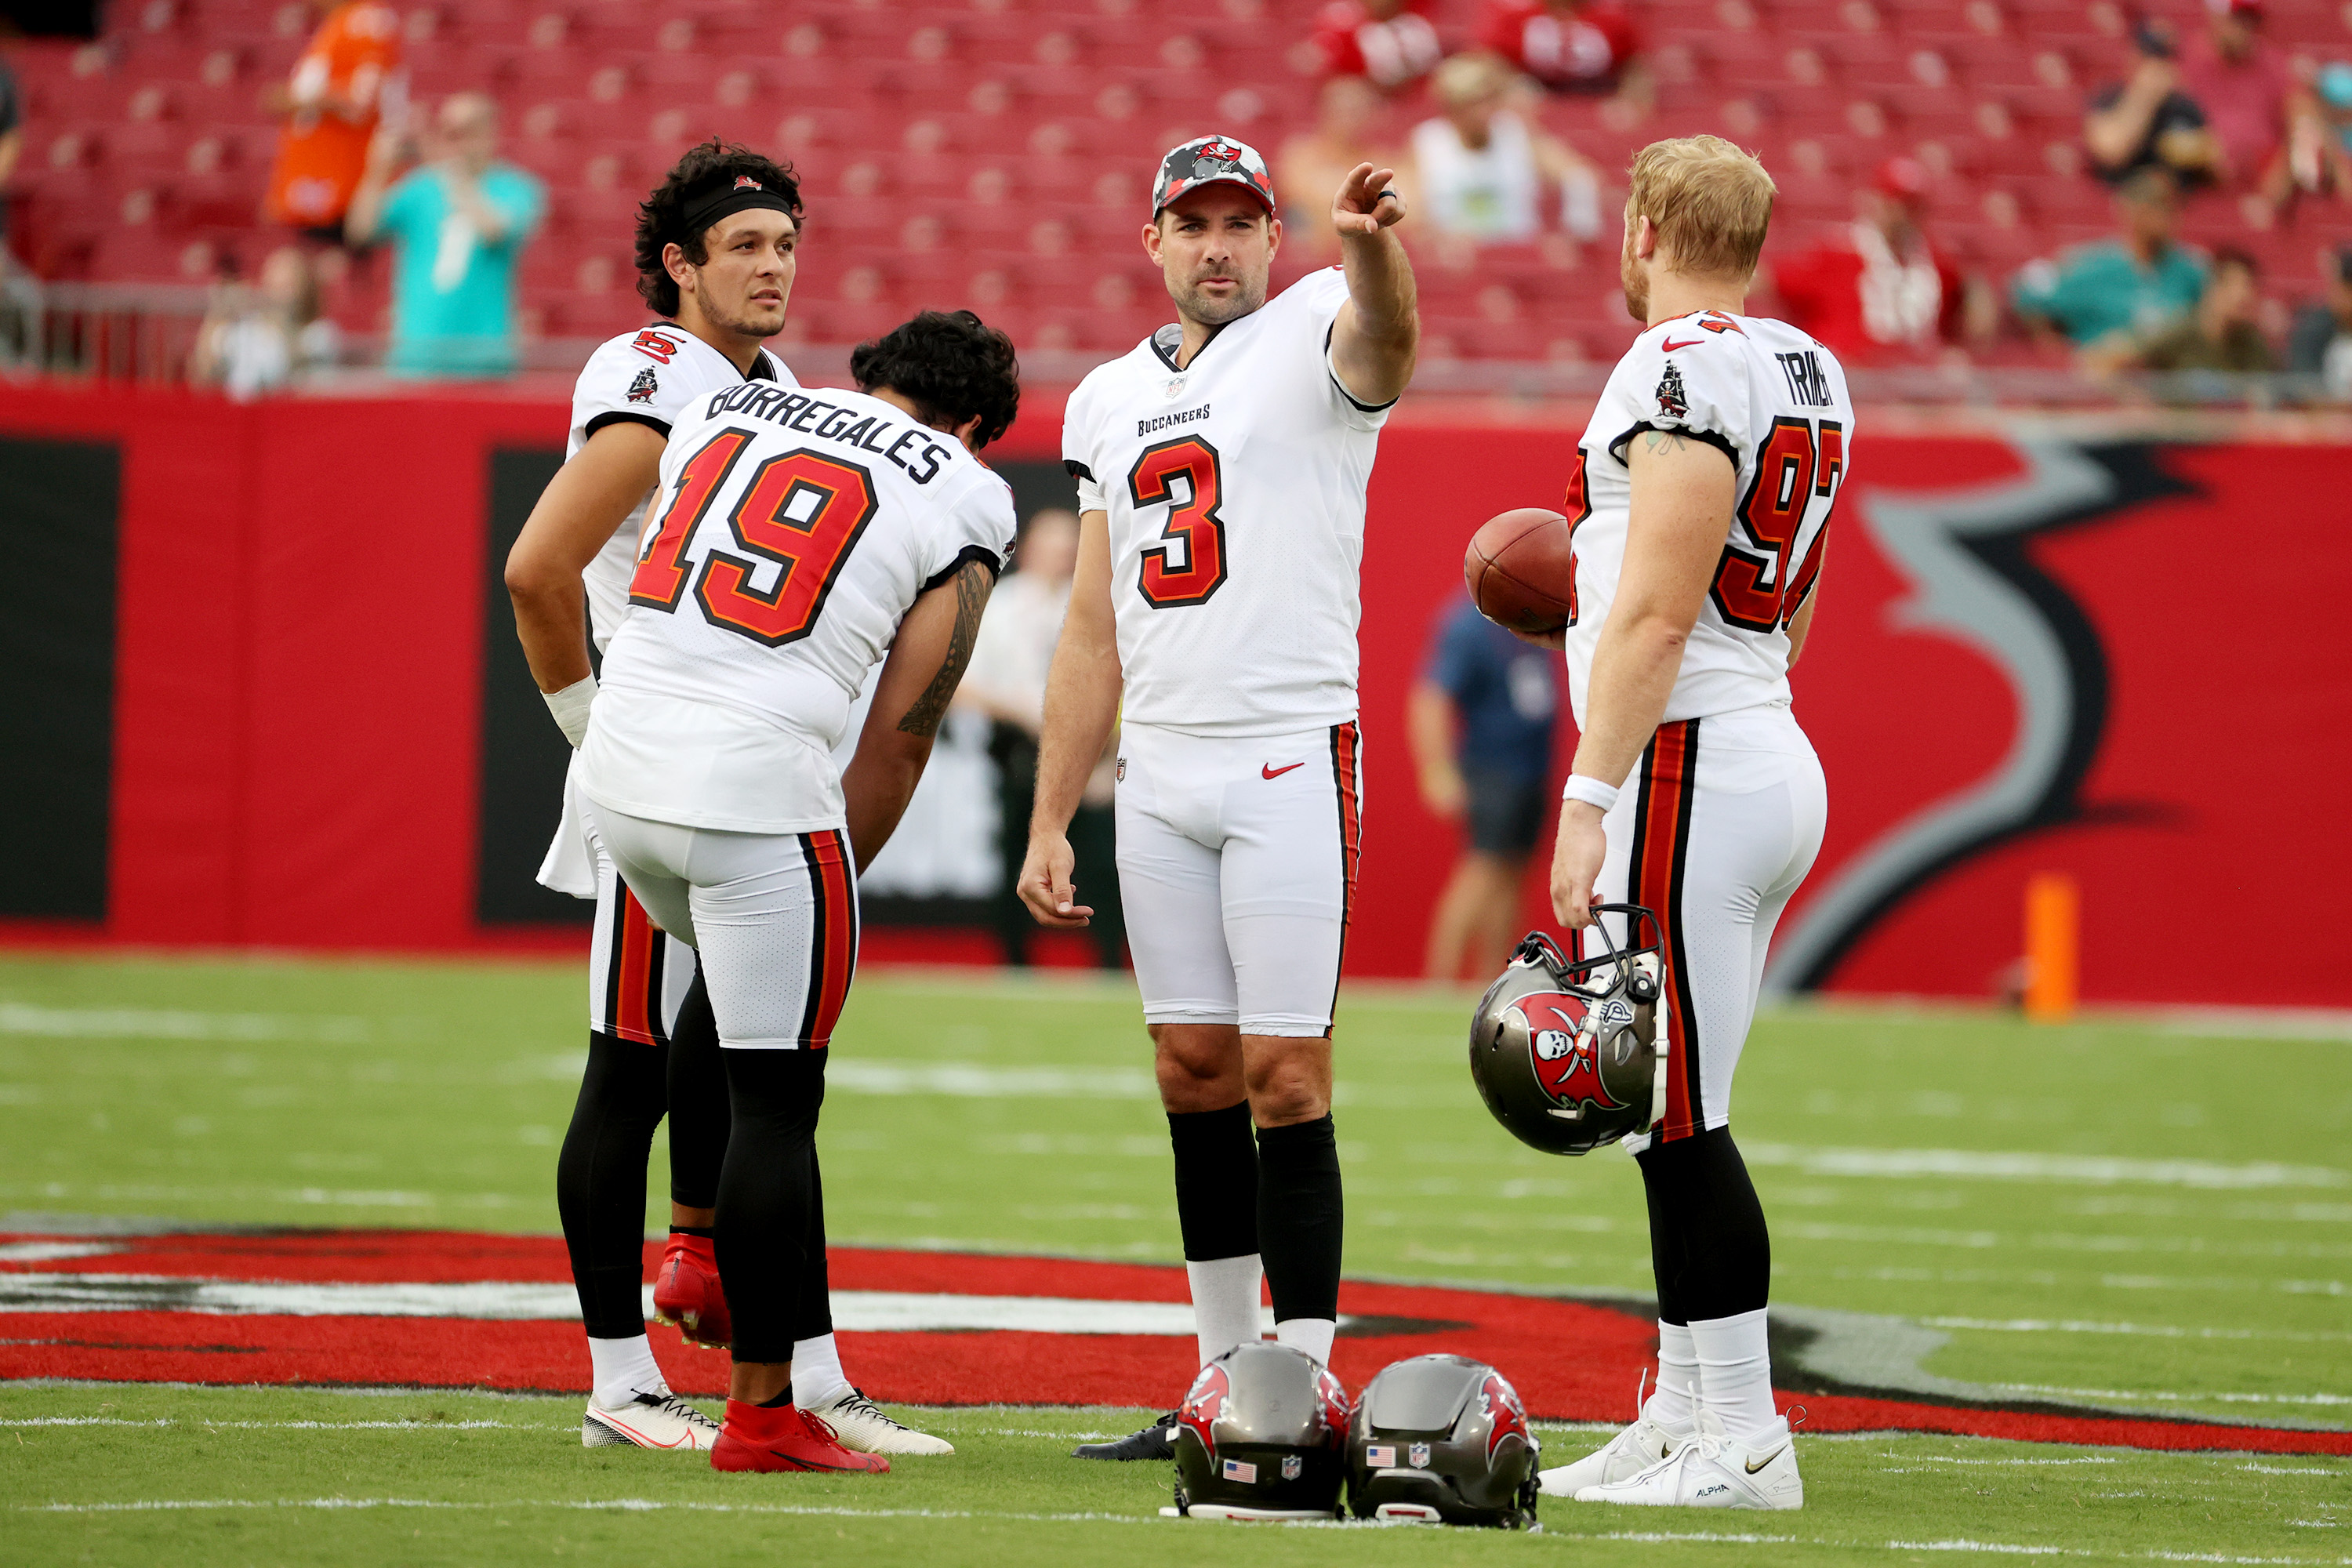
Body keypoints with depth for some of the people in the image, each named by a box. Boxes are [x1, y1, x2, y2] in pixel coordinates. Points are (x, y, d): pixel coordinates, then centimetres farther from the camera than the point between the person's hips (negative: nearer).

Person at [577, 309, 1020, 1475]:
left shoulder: (724, 408, 17)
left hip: (622, 769, 6)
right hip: (757, 790, -6)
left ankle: (706, 1250, 32)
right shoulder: (959, 501, 4)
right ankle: (761, 1413, 6)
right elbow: (903, 725, 2)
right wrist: (840, 870, 15)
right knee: (775, 1102, 3)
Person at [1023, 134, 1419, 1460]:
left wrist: (1373, 249, -52)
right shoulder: (1112, 401, 16)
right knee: (1196, 1073, 7)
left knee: (1287, 1079, -8)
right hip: (1159, 774, 6)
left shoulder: (1313, 336, -1)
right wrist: (1050, 825, 13)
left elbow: (1383, 343, -29)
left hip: (1291, 762, -6)